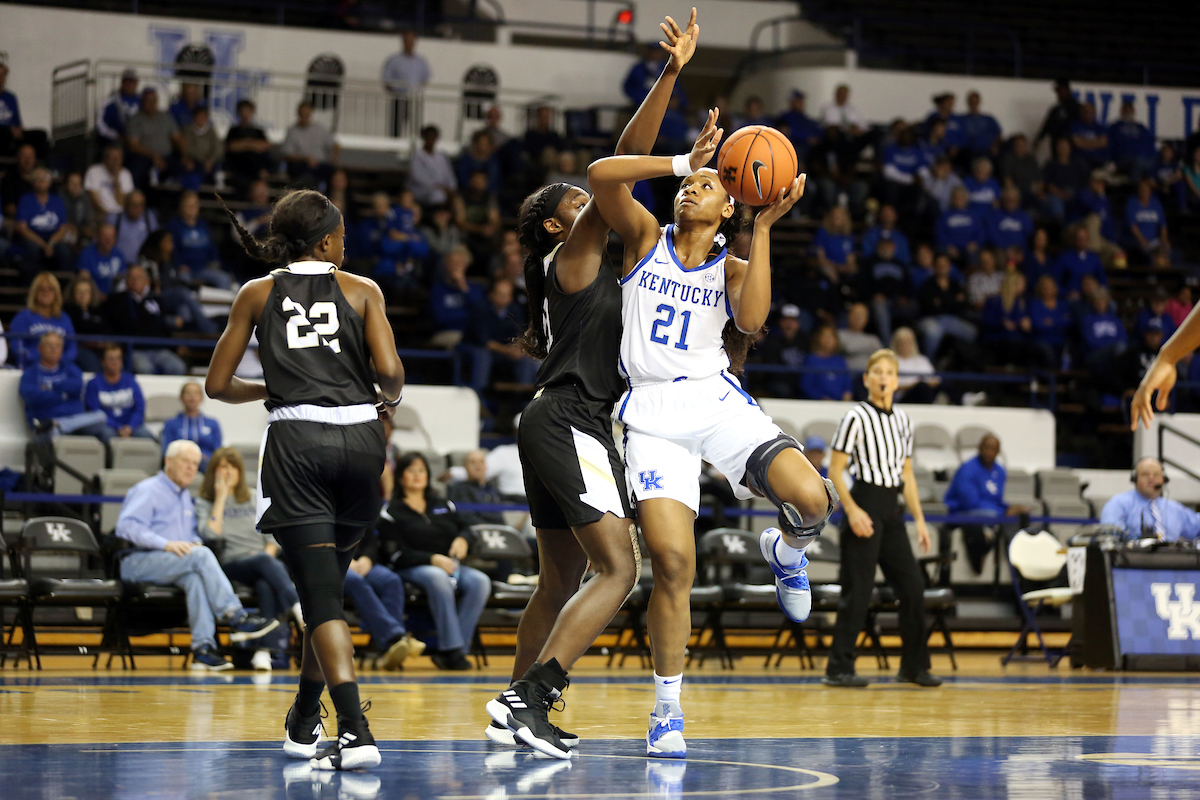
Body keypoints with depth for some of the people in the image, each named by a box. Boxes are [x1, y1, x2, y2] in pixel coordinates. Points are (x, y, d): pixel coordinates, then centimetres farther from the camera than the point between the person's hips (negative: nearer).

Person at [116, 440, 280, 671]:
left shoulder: (184, 496, 26)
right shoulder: (148, 491, 0)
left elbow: (192, 535, 32)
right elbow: (126, 526, -14)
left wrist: (195, 543, 5)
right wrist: (166, 544, -23)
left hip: (176, 566, 6)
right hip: (138, 563, -6)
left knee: (195, 576, -32)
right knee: (201, 556, -31)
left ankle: (203, 647, -43)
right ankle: (236, 618, -34)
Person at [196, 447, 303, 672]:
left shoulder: (254, 500, 21)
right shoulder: (204, 503, 12)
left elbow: (272, 537, 17)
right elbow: (210, 535, -7)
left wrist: (269, 552, -5)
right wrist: (221, 498, -3)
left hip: (263, 562, 2)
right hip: (230, 566, -2)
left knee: (266, 584, -37)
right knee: (265, 562, -38)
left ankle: (265, 650, -47)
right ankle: (299, 609, -54)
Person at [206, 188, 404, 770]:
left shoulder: (257, 295, 12)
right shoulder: (362, 290, 10)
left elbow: (218, 385, 11)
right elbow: (389, 372, -4)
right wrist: (389, 400, 18)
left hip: (296, 443, -1)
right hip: (359, 438, 2)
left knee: (322, 595, -7)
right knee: (328, 584, 20)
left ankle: (356, 732, -24)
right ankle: (303, 722, 32)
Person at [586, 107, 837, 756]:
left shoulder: (732, 267, 10)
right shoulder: (645, 239, 10)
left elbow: (751, 319, -13)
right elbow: (601, 175, -7)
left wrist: (765, 227, -13)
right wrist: (685, 160, -8)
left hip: (716, 402, 1)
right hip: (652, 414, -1)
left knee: (811, 498, -25)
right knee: (672, 562, -14)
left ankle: (787, 549, 15)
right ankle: (667, 712, 2)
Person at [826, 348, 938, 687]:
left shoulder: (902, 420, 12)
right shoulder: (857, 418, -8)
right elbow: (835, 470, -9)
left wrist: (919, 519, 13)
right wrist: (852, 510, -19)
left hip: (892, 509, 7)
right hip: (865, 504, -7)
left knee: (913, 585, 5)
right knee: (858, 589, -7)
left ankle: (914, 666, 15)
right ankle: (839, 668, -2)